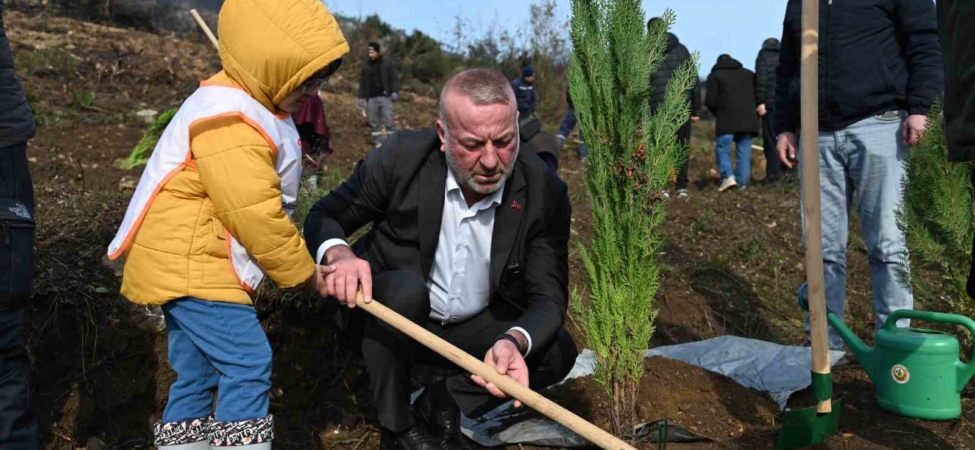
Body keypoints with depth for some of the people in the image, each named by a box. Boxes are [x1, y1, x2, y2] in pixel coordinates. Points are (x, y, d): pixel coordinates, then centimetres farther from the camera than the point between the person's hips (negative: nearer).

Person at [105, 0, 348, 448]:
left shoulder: (254, 108, 13)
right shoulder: (229, 122, -22)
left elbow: (262, 203, 22)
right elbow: (254, 214, -23)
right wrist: (304, 273, -13)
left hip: (186, 263, 11)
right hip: (188, 265, -10)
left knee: (197, 374, 15)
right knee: (248, 362, -13)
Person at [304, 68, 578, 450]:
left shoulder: (544, 192, -17)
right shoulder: (402, 157, -20)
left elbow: (549, 297, -16)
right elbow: (323, 217, -9)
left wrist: (515, 341, -39)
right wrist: (338, 254, -34)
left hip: (471, 329, 2)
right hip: (385, 317, -1)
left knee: (558, 352, -18)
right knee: (405, 289, -34)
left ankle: (438, 404, 0)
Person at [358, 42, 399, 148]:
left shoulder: (387, 63, 4)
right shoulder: (366, 65, 10)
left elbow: (394, 78, 4)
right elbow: (362, 82, 15)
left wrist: (395, 91, -9)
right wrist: (361, 97, 11)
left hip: (385, 97, -2)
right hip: (371, 98, 2)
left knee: (388, 119, -7)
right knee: (374, 121, 2)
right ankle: (377, 141, 10)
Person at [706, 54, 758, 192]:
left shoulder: (715, 75, 8)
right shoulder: (749, 74, 22)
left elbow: (710, 101, 0)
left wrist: (718, 114, 17)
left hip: (727, 120, -4)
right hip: (749, 120, 4)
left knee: (722, 149, 1)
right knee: (744, 153, 5)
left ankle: (728, 176, -18)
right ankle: (742, 183, 1)